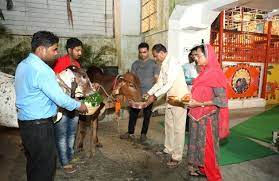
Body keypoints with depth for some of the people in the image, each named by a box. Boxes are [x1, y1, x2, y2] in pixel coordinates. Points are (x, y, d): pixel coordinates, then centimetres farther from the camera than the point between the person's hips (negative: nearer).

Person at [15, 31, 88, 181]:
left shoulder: (23, 65, 7)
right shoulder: (42, 70, -23)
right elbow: (60, 98, -21)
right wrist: (79, 105, -6)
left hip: (25, 122, 10)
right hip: (39, 125, -9)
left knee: (33, 162, 23)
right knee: (45, 166, 6)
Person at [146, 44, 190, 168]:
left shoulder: (173, 63, -19)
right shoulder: (164, 65, 10)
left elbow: (169, 84, -23)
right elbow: (160, 83, 15)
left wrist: (155, 96, -17)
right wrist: (149, 93, 9)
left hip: (179, 98, -9)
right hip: (171, 98, 9)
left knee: (178, 128, -1)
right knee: (168, 125, 18)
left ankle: (177, 157, 10)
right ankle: (168, 149, 35)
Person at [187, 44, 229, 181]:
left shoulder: (215, 73, -17)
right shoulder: (204, 72, 7)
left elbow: (221, 99, -20)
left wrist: (199, 104, -21)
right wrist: (191, 99, 3)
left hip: (207, 117, -8)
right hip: (198, 116, 8)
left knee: (206, 145, 6)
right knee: (198, 143, 18)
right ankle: (200, 168, 37)